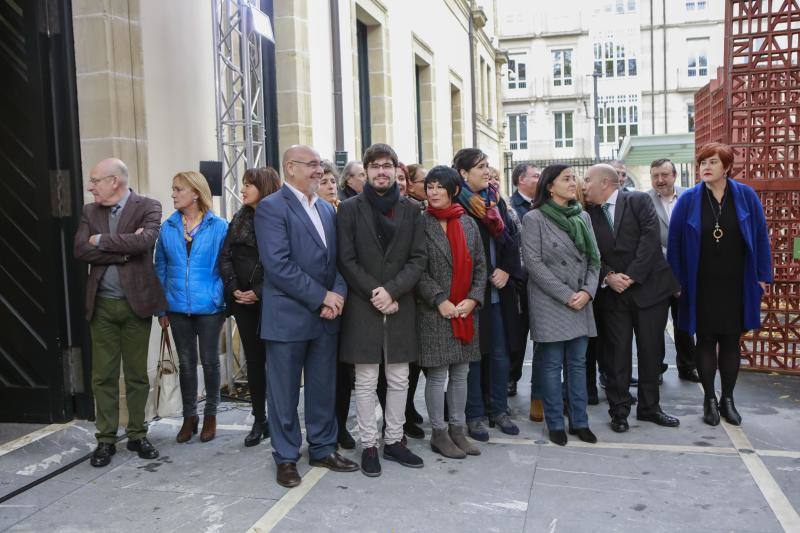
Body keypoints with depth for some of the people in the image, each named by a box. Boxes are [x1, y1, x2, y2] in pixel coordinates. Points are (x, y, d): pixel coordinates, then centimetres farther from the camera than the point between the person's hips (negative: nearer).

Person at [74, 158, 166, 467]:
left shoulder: (148, 207, -4)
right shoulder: (90, 212, 7)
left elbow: (145, 241, -22)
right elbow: (80, 251, -6)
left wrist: (101, 240, -12)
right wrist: (123, 249, -15)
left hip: (136, 302, -3)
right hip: (102, 304, 3)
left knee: (137, 374, 8)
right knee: (103, 375, 7)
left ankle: (137, 435, 22)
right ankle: (106, 439, 19)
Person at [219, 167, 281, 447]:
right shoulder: (239, 219, 11)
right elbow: (225, 257, 7)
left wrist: (259, 292, -15)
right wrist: (234, 290, -5)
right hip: (243, 300, 5)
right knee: (253, 360, 10)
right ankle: (259, 420, 20)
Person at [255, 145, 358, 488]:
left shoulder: (327, 210, 14)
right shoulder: (271, 208, -9)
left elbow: (337, 260, 13)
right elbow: (278, 264, -18)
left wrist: (337, 295, -6)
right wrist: (321, 297, -16)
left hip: (326, 316, 6)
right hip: (287, 316, -6)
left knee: (324, 388, 14)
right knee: (284, 392, 6)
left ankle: (323, 448, 29)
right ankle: (286, 458, 20)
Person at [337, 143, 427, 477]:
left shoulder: (410, 210, 8)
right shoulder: (350, 208, 1)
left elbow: (418, 259, 1)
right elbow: (347, 260, -4)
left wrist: (392, 290, -12)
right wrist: (375, 294, -12)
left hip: (400, 306, 3)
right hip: (362, 307, -2)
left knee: (399, 380, 10)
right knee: (366, 382, 4)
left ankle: (394, 440, 23)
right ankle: (368, 445, 15)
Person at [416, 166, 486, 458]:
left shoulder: (468, 223, 9)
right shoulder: (420, 223, -4)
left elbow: (480, 265, 9)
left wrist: (473, 299, -4)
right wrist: (440, 300, -14)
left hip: (466, 311, 5)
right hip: (434, 312, -4)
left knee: (460, 373, 11)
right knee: (437, 375, 2)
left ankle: (457, 429, 23)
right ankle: (439, 433, 16)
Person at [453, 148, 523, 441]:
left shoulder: (496, 201, 12)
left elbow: (512, 238, 10)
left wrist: (506, 270, -5)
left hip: (499, 290, 6)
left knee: (500, 352, 10)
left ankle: (499, 410, 23)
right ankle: (474, 415, 15)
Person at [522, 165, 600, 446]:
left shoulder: (583, 217, 11)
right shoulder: (534, 219, -6)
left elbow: (594, 258, 10)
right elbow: (534, 263, -11)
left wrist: (587, 291, -6)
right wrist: (566, 296, -13)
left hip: (581, 303, 5)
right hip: (550, 304, -5)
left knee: (578, 362, 10)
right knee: (552, 364, 1)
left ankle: (580, 422, 18)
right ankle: (555, 424, 12)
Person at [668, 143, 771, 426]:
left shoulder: (746, 196, -2)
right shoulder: (688, 200, -4)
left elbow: (760, 236, 2)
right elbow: (675, 242, -1)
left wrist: (762, 275, 0)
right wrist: (677, 281, -3)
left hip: (736, 285, 1)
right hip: (701, 286, -1)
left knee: (731, 341, 9)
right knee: (705, 340, 6)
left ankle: (727, 399, 22)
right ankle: (709, 399, 19)